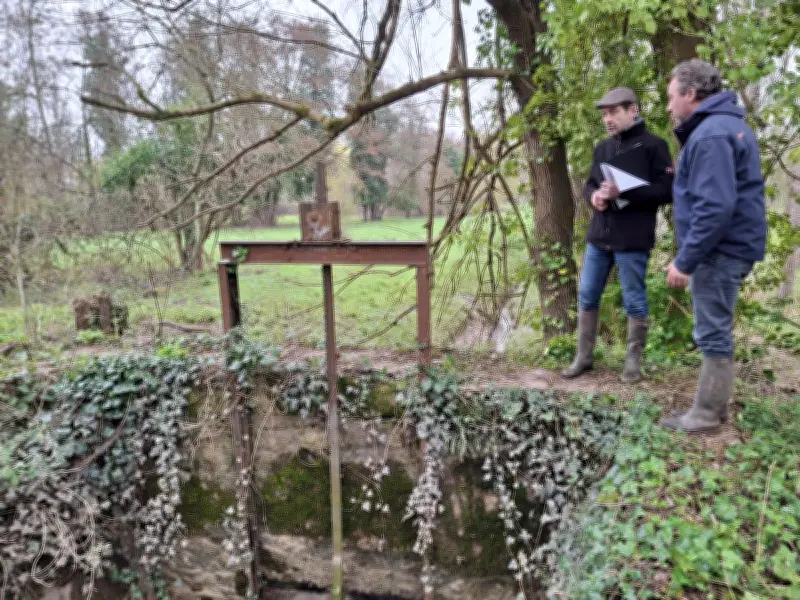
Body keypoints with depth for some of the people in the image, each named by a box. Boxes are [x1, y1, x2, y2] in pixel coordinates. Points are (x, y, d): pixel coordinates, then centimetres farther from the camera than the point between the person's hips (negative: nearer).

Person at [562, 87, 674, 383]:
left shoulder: (653, 146, -5)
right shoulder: (603, 147, 14)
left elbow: (666, 190, -10)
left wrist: (623, 192, -21)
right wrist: (594, 196, -4)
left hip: (633, 241, -6)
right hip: (598, 237, 6)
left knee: (634, 302, 4)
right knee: (587, 296, 9)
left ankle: (633, 361, 18)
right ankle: (583, 357, 21)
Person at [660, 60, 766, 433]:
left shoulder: (711, 134, -18)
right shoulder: (729, 124, 16)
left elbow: (715, 207, -26)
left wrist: (684, 261, -23)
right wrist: (683, 176, 17)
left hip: (719, 249, -11)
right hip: (729, 246, 11)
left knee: (712, 333, -2)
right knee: (716, 330, 16)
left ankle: (706, 415, 8)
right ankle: (714, 406, 26)